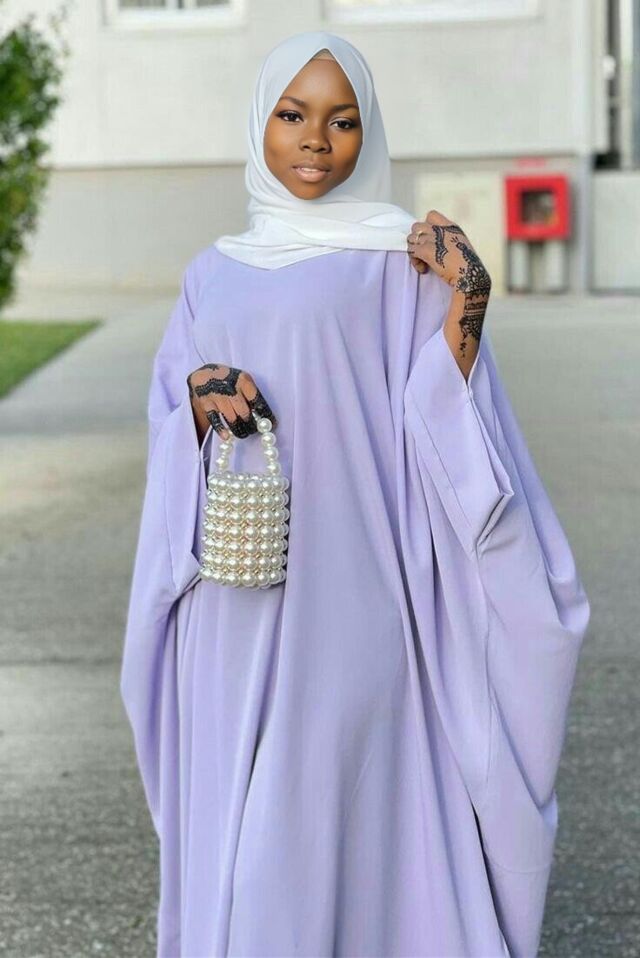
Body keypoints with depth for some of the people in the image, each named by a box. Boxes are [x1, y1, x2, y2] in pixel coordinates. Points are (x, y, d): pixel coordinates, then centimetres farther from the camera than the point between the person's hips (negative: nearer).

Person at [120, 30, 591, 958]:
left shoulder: (402, 262, 2)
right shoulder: (214, 273, 14)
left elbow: (436, 422, -5)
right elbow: (170, 425, 13)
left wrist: (466, 302, -18)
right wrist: (201, 401, -9)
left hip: (348, 590, -4)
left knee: (348, 802, -3)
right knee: (235, 819, 7)